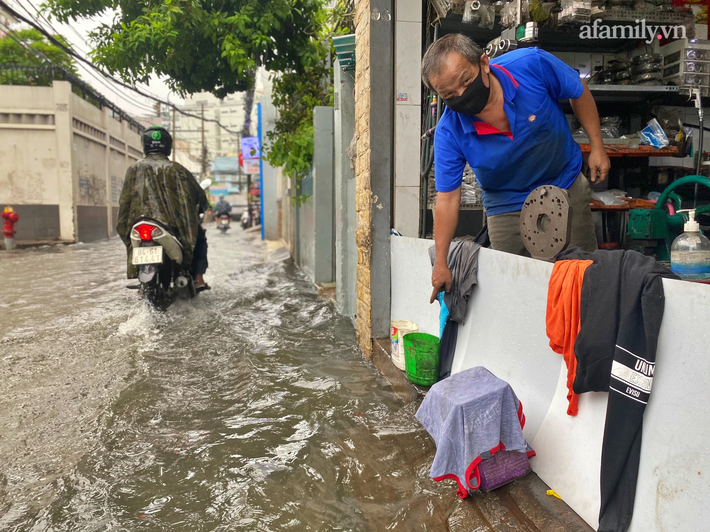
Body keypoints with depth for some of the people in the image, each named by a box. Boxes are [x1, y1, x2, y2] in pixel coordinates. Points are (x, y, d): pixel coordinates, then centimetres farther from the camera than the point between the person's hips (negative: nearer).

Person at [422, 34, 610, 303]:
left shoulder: (532, 65, -25)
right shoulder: (449, 132, -24)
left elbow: (579, 92, -4)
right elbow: (447, 198, -19)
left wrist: (597, 147, -4)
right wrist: (440, 264, -19)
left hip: (566, 186, 1)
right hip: (508, 207, -1)